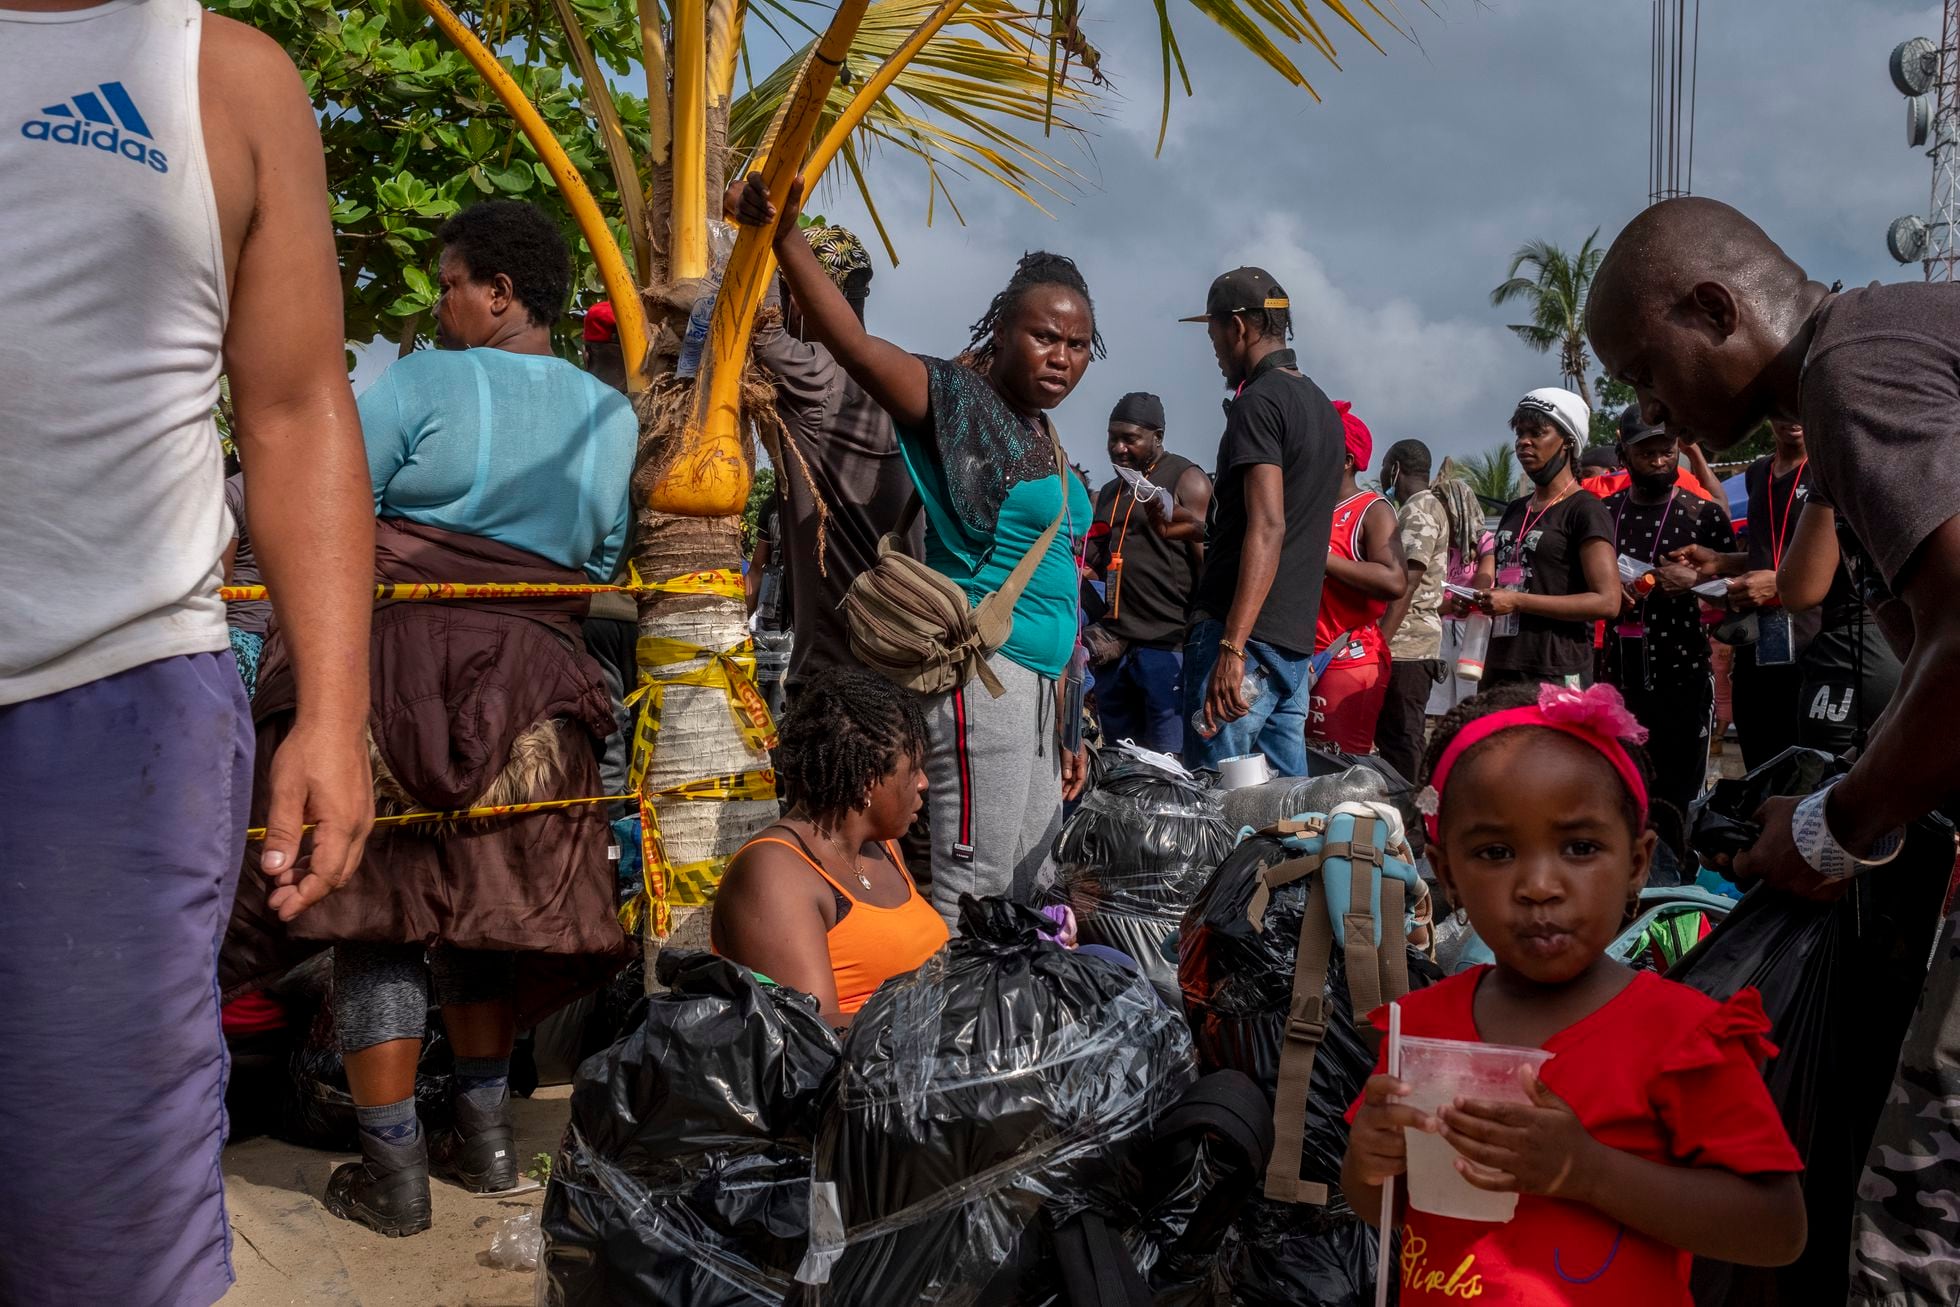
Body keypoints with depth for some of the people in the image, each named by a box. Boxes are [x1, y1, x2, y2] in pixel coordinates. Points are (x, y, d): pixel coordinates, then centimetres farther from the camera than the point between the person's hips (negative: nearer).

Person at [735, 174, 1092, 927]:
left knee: (1029, 893, 11)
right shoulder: (960, 402, -6)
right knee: (972, 891, -8)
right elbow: (858, 347, -24)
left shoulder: (1043, 439, 17)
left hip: (1037, 685, 9)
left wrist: (1063, 728, 20)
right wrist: (786, 239, -38)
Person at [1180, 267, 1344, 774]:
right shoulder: (1322, 406, 19)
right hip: (1297, 638, 9)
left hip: (1244, 635, -9)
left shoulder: (1259, 401, -10)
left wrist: (1232, 646, -26)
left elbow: (1266, 526, -21)